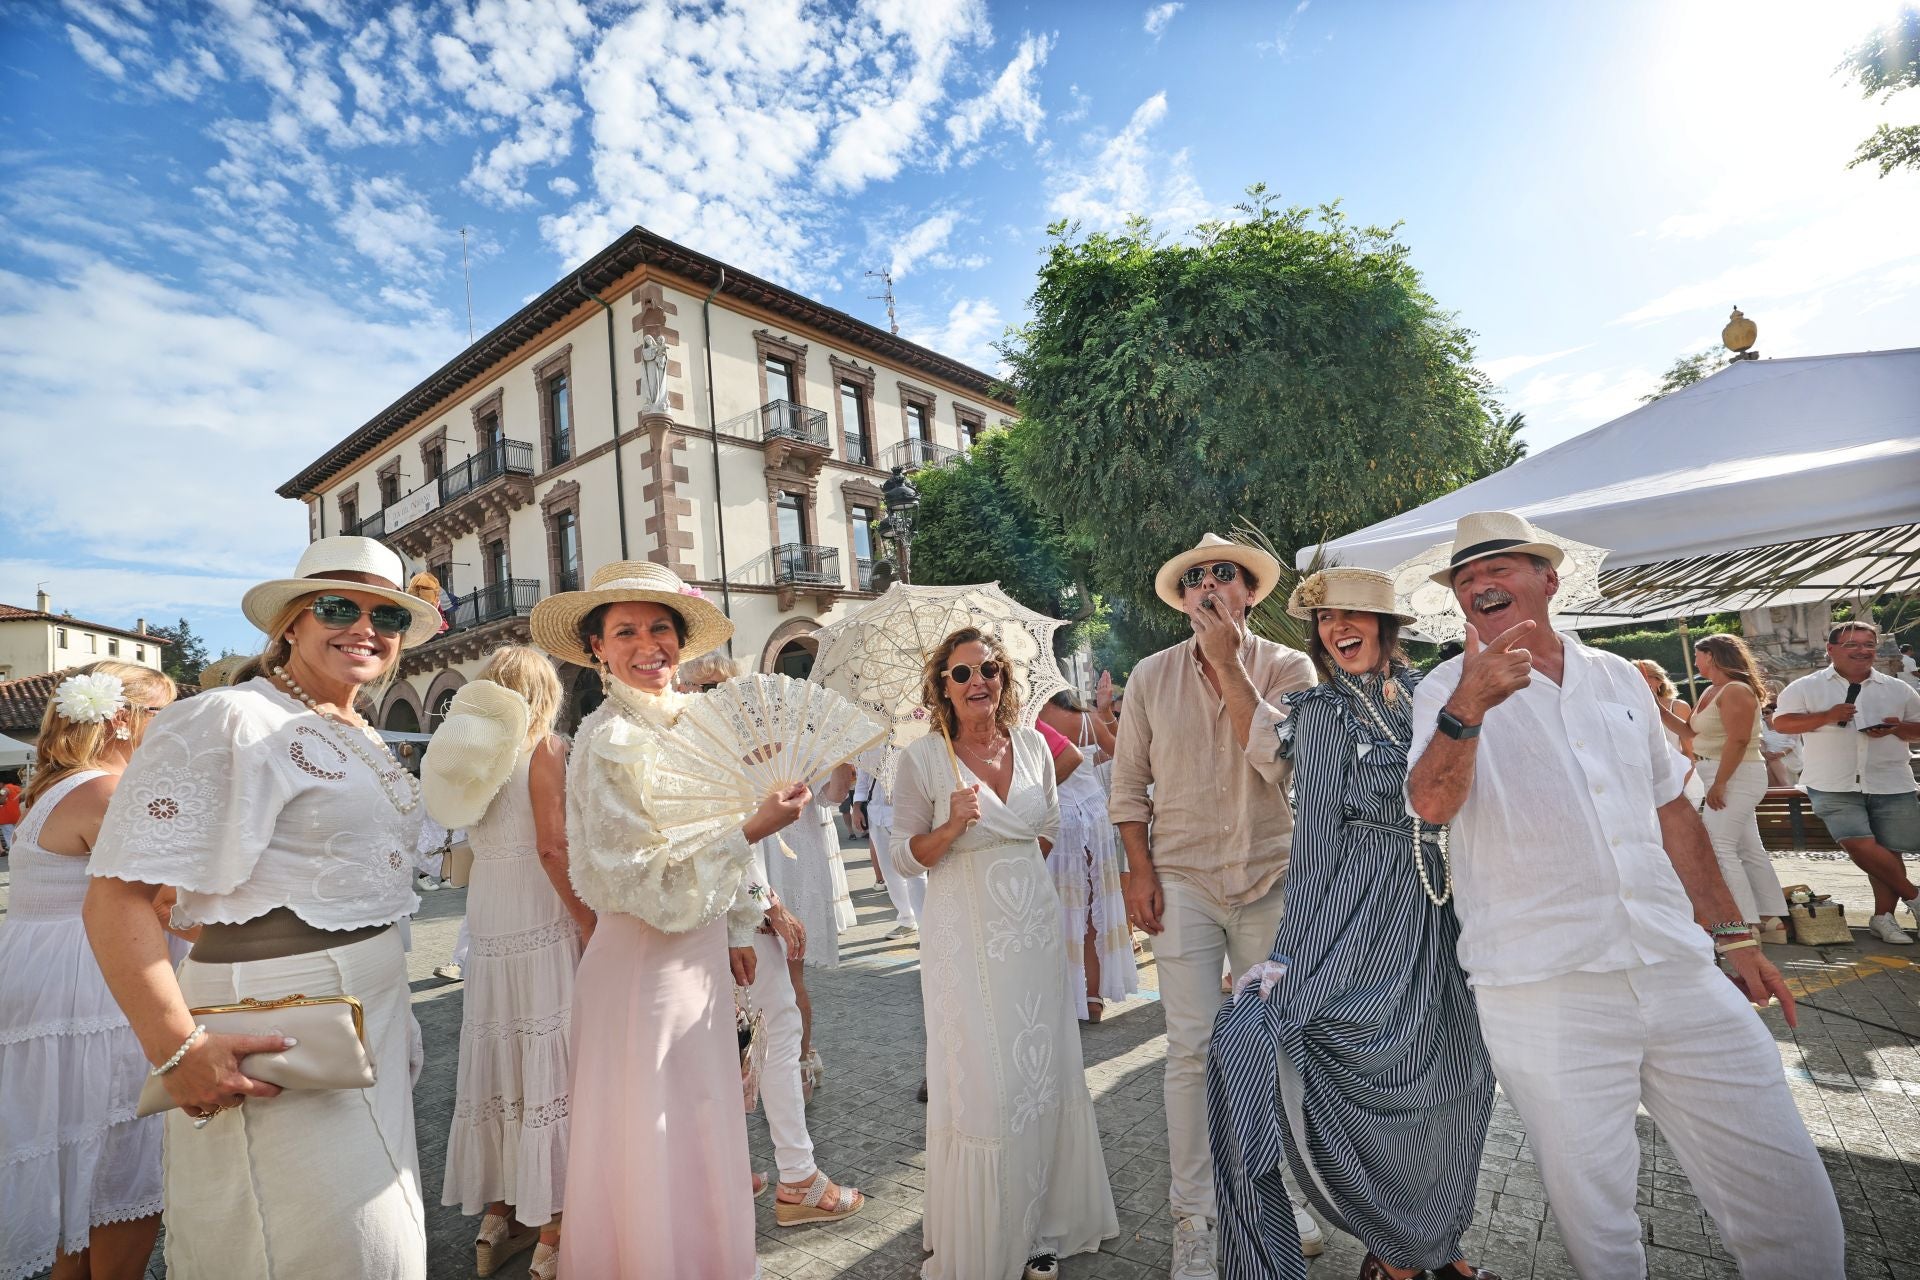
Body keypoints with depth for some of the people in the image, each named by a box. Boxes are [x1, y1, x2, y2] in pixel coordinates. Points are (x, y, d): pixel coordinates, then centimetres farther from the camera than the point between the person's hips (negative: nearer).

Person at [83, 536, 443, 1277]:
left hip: (374, 1014, 8)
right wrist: (176, 1049, -26)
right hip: (282, 1035, -8)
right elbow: (115, 896, -21)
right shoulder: (227, 723, -16)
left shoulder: (363, 740, 11)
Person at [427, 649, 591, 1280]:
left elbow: (477, 836, 12)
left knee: (499, 1055, 16)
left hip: (487, 919, 7)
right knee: (550, 1060, 1)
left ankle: (497, 1215, 30)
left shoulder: (475, 744, 10)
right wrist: (590, 922, -12)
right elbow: (551, 847, -16)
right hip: (542, 919, -7)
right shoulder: (544, 745, -9)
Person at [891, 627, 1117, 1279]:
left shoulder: (1032, 744, 1)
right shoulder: (922, 758, -11)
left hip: (1035, 928, 5)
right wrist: (951, 827, -22)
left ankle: (1043, 1226, 34)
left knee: (1046, 1074, 12)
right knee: (983, 1087, 0)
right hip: (966, 938, -4)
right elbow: (903, 856, -7)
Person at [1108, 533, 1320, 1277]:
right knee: (1191, 1052, 3)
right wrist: (1140, 871, -3)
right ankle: (1192, 1216, 19)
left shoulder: (1287, 667, -3)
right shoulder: (1151, 675, -1)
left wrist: (1227, 660, -20)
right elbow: (1128, 783, 3)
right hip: (1183, 881, 0)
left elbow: (1278, 759, -20)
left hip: (1272, 879, 1)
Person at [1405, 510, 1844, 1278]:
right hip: (1542, 993, -4)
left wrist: (1732, 934, 18)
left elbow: (1671, 811, 19)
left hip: (1680, 973, 4)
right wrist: (1467, 708, -39)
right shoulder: (1447, 689, -4)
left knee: (1794, 1207, 10)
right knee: (1594, 1216, 6)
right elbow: (1431, 804, -22)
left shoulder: (1618, 678, 11)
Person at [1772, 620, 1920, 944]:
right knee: (1859, 844, -14)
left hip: (1891, 784, 3)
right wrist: (1827, 716, -17)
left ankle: (1883, 917, 15)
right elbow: (1781, 722, -4)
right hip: (1834, 786, -3)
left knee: (1890, 851, 4)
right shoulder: (1806, 687, 2)